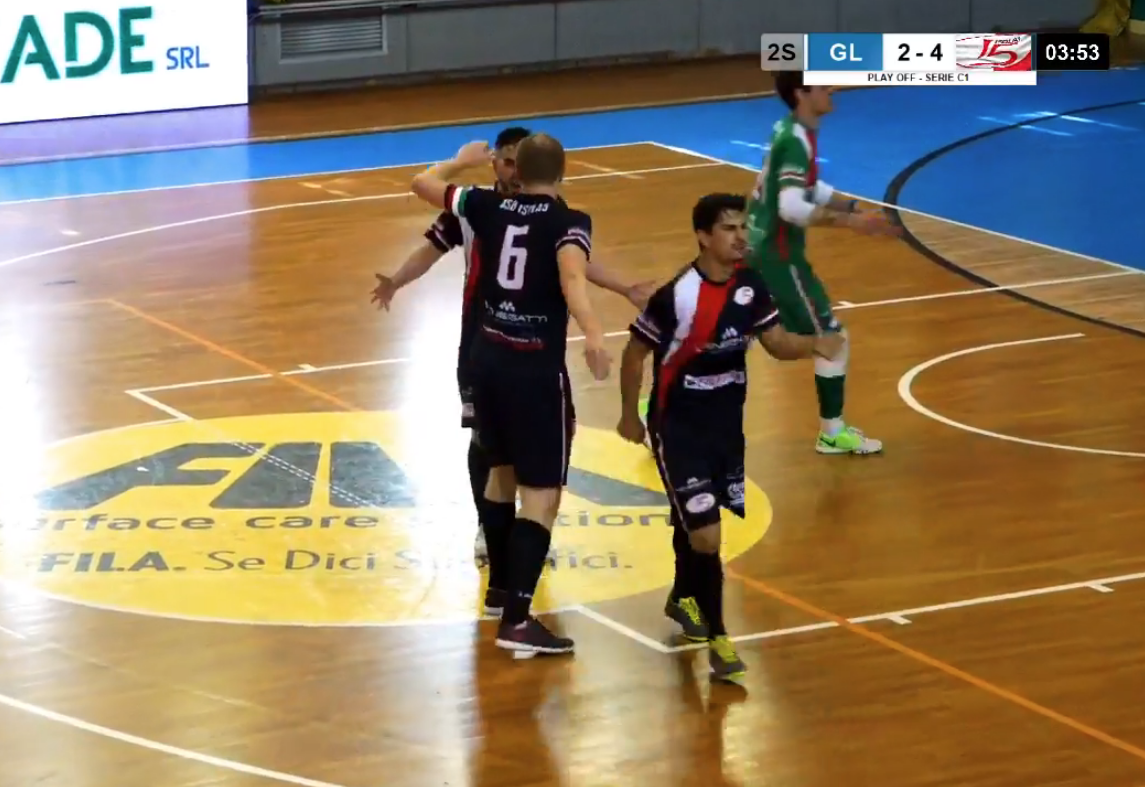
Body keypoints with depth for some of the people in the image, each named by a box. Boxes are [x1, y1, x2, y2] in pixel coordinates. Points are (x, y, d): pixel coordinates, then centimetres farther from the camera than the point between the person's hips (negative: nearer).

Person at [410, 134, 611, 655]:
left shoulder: (487, 207, 3)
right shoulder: (569, 222, -11)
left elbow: (423, 183, 17)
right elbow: (572, 277, -30)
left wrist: (461, 161, 36)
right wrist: (593, 335, -45)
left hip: (487, 357, 6)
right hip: (536, 367, -6)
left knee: (502, 470, 26)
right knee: (542, 493, -4)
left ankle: (501, 585, 41)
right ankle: (517, 619, -14)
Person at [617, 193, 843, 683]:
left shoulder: (750, 286, -7)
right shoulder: (676, 296, -24)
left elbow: (776, 343, 3)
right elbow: (634, 354, -11)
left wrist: (814, 345, -19)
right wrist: (629, 416, -1)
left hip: (727, 423, 6)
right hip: (678, 428, -6)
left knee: (693, 521, 23)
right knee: (705, 535, -13)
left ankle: (683, 598, 50)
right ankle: (718, 640, 0)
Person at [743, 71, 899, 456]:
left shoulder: (788, 131, 10)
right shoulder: (797, 141, -20)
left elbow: (810, 190, 20)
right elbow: (791, 207, -30)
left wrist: (862, 209, 12)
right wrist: (853, 222, -33)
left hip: (758, 249, 10)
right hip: (778, 255, -10)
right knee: (833, 337, 0)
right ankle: (833, 433, 9)